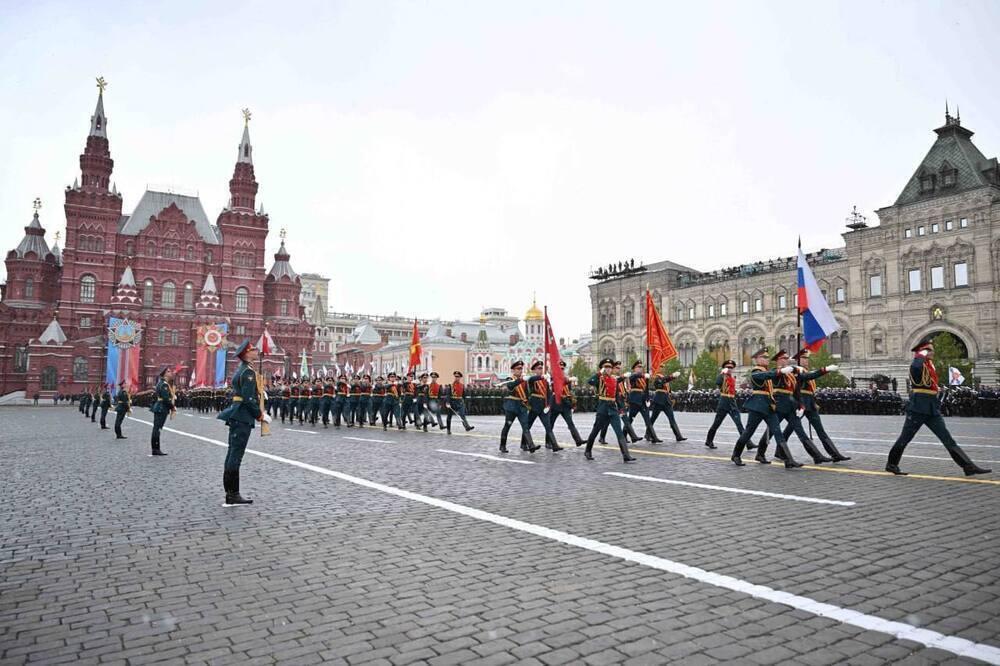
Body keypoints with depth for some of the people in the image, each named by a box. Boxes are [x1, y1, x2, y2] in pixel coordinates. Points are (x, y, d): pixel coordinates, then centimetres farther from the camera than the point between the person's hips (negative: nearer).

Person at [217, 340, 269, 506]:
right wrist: (260, 415, -12)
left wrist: (258, 413, 15)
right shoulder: (248, 371, -14)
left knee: (233, 453, 11)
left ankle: (231, 493, 17)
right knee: (236, 454, -8)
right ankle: (232, 495, -4)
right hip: (243, 417, -10)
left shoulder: (241, 369, 17)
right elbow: (249, 398, -21)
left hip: (236, 415, 10)